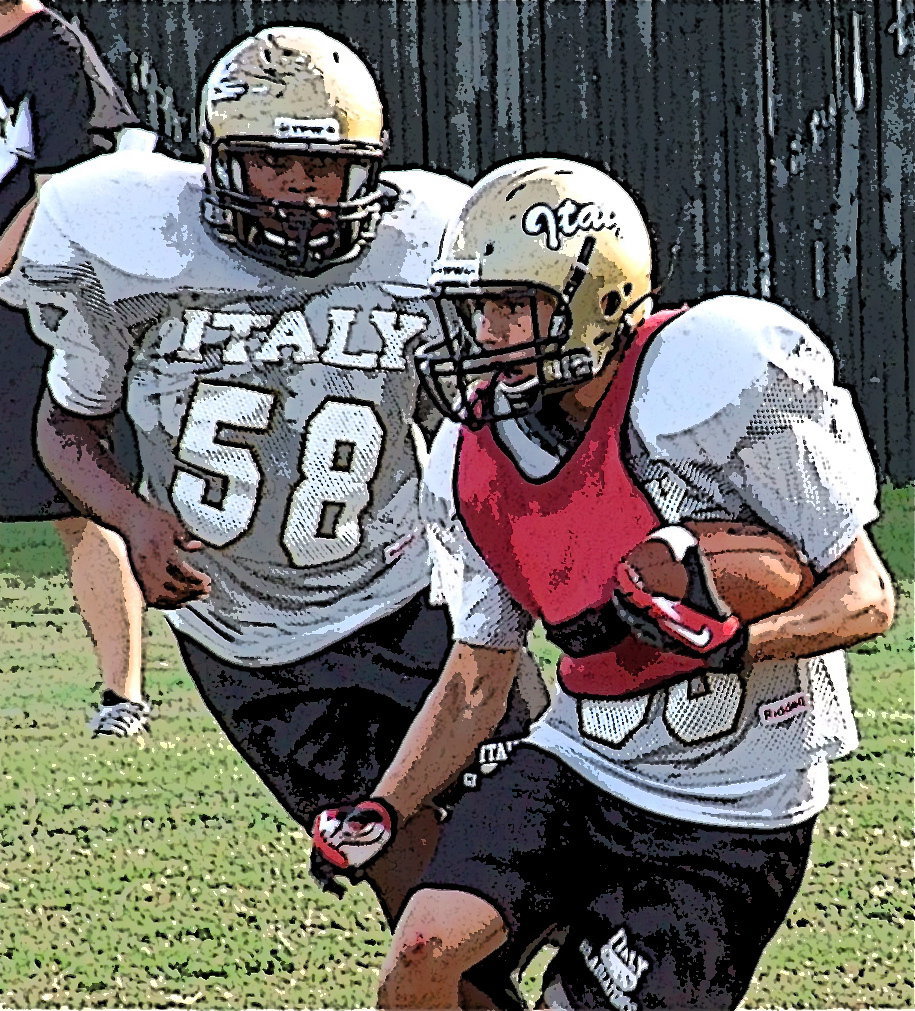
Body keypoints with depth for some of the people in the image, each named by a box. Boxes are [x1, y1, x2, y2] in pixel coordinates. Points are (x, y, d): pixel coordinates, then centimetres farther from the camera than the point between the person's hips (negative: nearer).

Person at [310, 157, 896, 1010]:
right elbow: (477, 677, 12)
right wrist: (383, 812, 0)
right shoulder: (474, 461, 1)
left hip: (731, 811, -5)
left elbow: (865, 595, -13)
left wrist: (731, 642, -30)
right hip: (578, 765, 5)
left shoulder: (711, 387, -19)